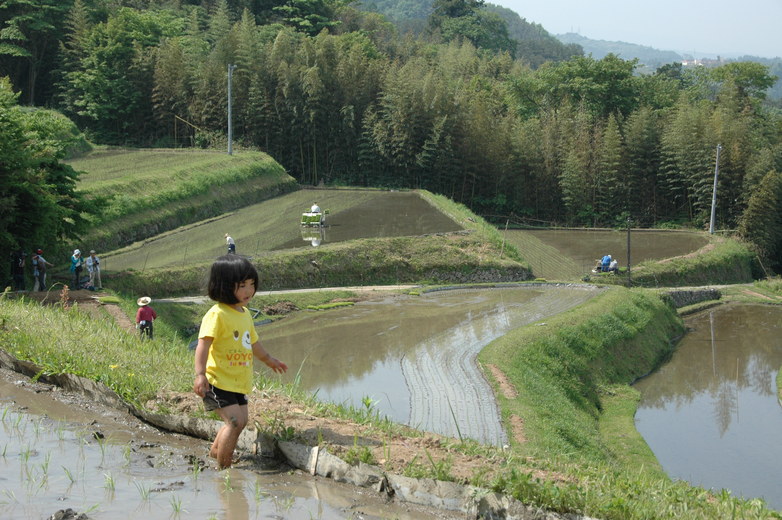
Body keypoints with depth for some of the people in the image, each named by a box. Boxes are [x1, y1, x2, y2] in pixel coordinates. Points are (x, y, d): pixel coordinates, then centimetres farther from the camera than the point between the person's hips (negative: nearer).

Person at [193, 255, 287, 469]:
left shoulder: (245, 314, 11)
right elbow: (203, 344, -24)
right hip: (219, 381, -9)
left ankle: (216, 450, 37)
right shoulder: (217, 314, -17)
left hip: (239, 382, 9)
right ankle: (223, 466, -4)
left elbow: (253, 341, 28)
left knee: (240, 421, 15)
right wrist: (200, 374, -34)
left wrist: (268, 359, 43)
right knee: (235, 421, -17)